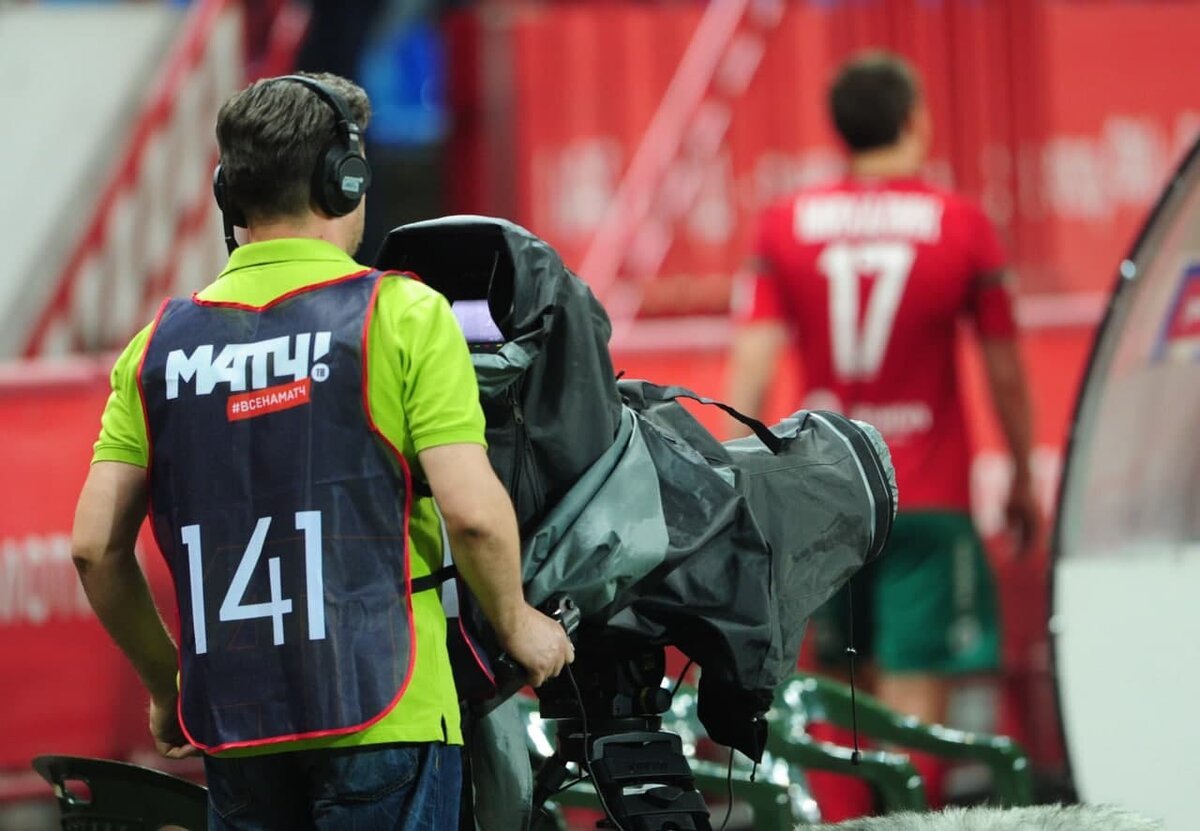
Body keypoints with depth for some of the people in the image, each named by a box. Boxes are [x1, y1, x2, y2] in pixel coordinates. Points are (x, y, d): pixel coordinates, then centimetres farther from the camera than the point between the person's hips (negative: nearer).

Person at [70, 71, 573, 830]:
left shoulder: (162, 344, 8)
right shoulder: (402, 315, -4)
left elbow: (97, 547, 5)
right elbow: (473, 511, -12)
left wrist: (165, 684, 18)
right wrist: (516, 624, 6)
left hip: (234, 726, 4)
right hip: (380, 712, -4)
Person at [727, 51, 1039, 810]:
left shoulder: (785, 227, 2)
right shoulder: (962, 225, -2)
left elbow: (751, 368, -4)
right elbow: (1006, 372, 4)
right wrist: (1023, 478, 16)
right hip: (929, 493, -3)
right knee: (916, 703, -6)